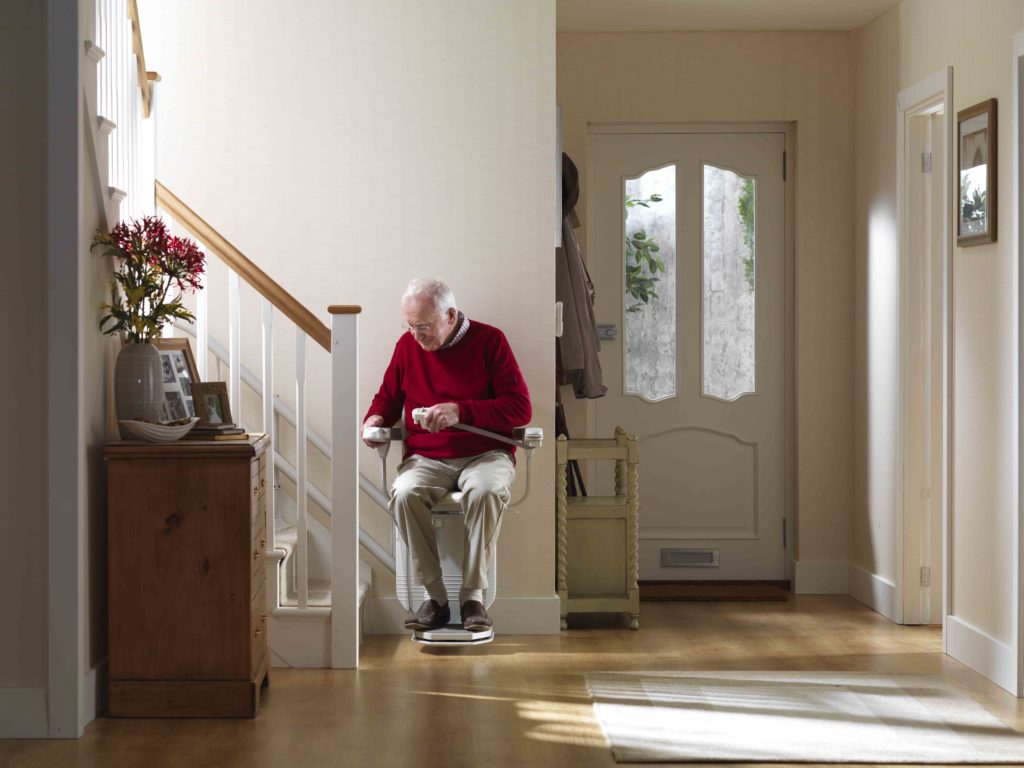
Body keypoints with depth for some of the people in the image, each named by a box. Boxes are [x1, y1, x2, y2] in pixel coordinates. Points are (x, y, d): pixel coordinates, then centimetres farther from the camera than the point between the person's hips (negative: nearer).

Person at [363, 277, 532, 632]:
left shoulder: (489, 340, -3)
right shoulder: (407, 345, 8)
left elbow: (520, 408, -9)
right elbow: (387, 397, 24)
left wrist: (461, 411, -19)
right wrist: (375, 419, 1)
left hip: (485, 454, -3)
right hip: (426, 457, 3)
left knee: (486, 490, -37)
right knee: (404, 494, -31)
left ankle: (472, 595, -24)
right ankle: (434, 596, -22)